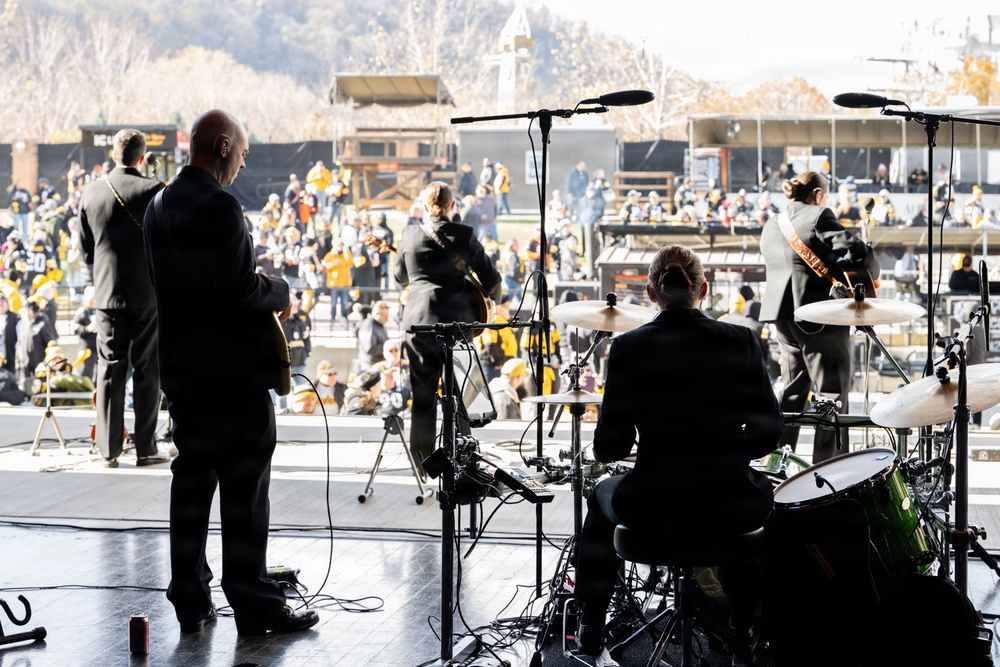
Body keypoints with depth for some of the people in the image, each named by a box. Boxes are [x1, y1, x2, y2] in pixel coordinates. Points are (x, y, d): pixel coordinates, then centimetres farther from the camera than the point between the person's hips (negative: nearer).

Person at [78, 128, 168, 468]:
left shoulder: (90, 193, 2)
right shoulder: (154, 190, -9)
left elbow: (86, 251, 9)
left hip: (107, 295, 3)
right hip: (148, 293, -3)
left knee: (109, 372, 7)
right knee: (147, 372, 4)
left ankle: (109, 450, 6)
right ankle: (146, 449, 4)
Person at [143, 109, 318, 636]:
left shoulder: (159, 206, 11)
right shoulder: (219, 206, -17)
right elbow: (239, 287, -22)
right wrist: (280, 294, -2)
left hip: (182, 369, 8)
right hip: (233, 370, -8)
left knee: (191, 482, 12)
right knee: (244, 490, -3)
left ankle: (190, 602, 15)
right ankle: (254, 605, 2)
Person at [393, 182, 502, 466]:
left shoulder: (411, 234, 1)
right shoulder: (464, 235, -4)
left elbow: (400, 278, 16)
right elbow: (491, 278, -3)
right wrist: (489, 303, 17)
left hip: (418, 321, 1)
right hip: (455, 320, -1)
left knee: (422, 392, 7)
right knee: (457, 390, 9)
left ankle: (422, 457, 8)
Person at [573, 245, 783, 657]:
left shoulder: (629, 348, -8)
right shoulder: (739, 341, -5)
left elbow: (610, 447, -7)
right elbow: (767, 432, -3)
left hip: (653, 510, -1)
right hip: (730, 509, 1)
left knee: (602, 498, 35)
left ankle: (590, 634, 43)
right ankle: (744, 628, 46)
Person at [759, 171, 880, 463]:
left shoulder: (771, 227, 17)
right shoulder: (818, 216, -8)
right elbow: (856, 250, -19)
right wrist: (870, 274, 0)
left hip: (783, 316, 8)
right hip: (820, 317, -8)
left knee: (792, 393, 18)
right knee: (832, 394, -3)